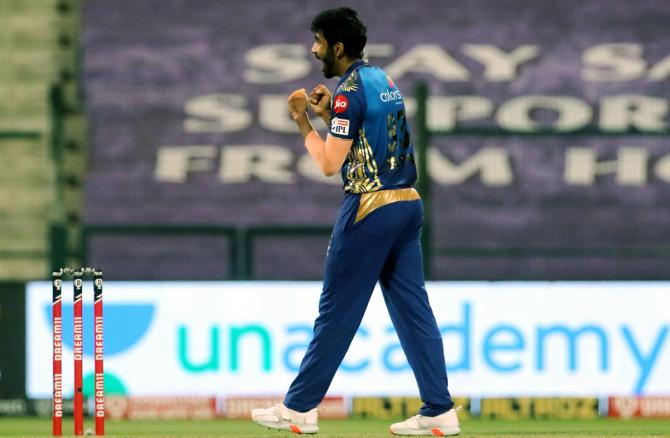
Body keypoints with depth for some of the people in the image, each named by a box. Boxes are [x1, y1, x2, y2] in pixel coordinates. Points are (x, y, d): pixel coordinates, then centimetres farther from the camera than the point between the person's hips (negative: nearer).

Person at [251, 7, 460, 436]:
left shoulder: (350, 90, -12)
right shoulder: (384, 81, 14)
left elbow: (330, 163, -14)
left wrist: (303, 120, -3)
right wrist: (330, 114, 18)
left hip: (370, 209, -8)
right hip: (408, 205, 8)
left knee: (337, 311, -2)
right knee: (414, 308, 5)